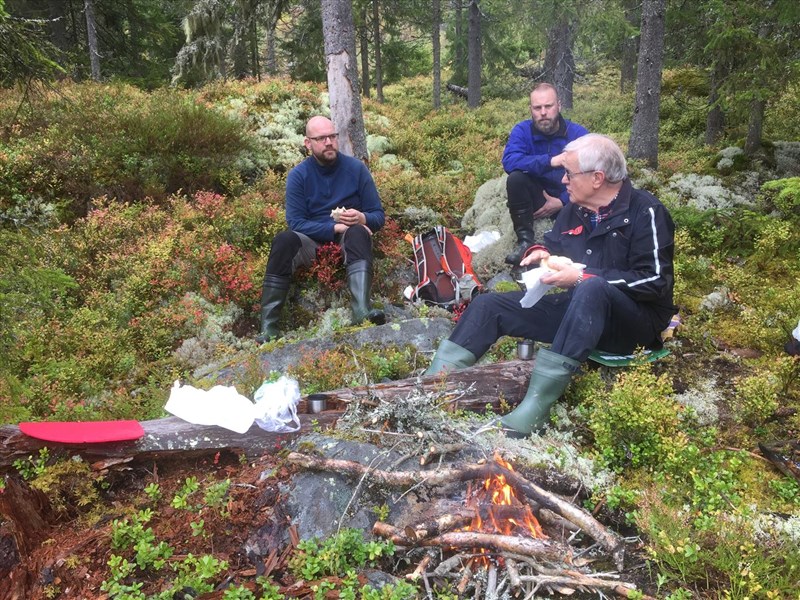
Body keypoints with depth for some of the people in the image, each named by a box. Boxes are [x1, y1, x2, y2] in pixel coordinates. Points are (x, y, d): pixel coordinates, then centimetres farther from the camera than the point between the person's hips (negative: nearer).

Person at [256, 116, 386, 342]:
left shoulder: (356, 168, -1)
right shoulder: (298, 175, -2)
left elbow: (378, 215, 0)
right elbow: (296, 223, -9)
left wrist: (362, 218, -24)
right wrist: (335, 227, -21)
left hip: (348, 240, 0)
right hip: (313, 242, 0)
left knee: (358, 232, -34)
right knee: (284, 240, -31)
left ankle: (362, 310, -55)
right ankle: (268, 327, -35)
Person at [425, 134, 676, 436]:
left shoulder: (646, 212, -12)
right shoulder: (574, 210, 7)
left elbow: (655, 281, -19)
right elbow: (553, 244, 22)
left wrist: (582, 277, -24)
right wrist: (541, 253, -4)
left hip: (637, 321, -7)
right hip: (578, 310, 7)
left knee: (592, 289, -41)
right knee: (489, 305, -4)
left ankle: (536, 405, -44)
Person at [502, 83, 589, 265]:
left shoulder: (578, 133, -8)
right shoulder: (522, 130, -7)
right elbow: (509, 161, -27)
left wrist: (563, 201, -24)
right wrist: (550, 161, -35)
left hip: (568, 201, -1)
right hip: (536, 198, 1)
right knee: (515, 178, -28)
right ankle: (525, 241, -20)